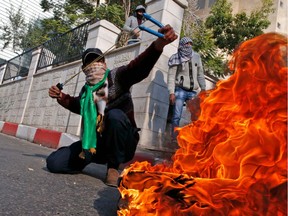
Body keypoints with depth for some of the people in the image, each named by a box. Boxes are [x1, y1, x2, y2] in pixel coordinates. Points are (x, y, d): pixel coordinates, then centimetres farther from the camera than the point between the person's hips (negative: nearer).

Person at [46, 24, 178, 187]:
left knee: (115, 115, -36)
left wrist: (159, 44, -51)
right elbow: (79, 105, 29)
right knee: (54, 162, -9)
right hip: (96, 143, 4)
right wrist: (62, 98, 8)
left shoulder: (117, 76, -9)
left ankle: (113, 167, -14)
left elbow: (139, 67, -31)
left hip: (122, 144, -4)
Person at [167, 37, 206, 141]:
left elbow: (200, 74, 16)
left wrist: (203, 88, 8)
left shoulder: (196, 57, 14)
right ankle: (174, 139, -3)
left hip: (193, 91, 4)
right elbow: (171, 76, -5)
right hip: (180, 90, -3)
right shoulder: (176, 58, 1)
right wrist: (171, 92, -14)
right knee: (177, 116, -8)